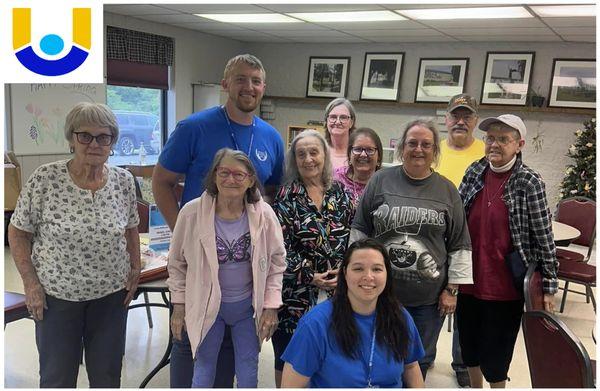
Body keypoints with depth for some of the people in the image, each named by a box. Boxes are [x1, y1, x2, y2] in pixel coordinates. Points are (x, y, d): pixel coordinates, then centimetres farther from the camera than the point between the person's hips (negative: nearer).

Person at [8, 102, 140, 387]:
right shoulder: (45, 178, -12)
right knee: (57, 377, 11)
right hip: (56, 295, -2)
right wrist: (30, 283, -8)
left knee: (108, 375, 14)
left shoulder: (123, 180, -4)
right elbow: (18, 232, -4)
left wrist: (135, 268, 3)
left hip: (112, 294, 2)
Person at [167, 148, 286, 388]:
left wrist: (271, 306, -3)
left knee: (248, 373, 16)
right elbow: (177, 263, -2)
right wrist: (179, 306, 0)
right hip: (207, 305, -1)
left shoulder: (264, 214, -12)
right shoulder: (192, 213, -15)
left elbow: (276, 262, -1)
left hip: (248, 305, 1)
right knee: (203, 370, 12)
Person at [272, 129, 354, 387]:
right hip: (295, 291, -2)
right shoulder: (287, 196, -5)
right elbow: (279, 247, -10)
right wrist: (310, 277, -14)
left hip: (335, 290, 3)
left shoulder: (339, 193, 5)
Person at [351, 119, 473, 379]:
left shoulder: (447, 190, 0)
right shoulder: (380, 181, -2)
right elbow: (360, 231, 2)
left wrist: (452, 289, 0)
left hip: (429, 297, 1)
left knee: (421, 360, 16)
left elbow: (460, 245, 3)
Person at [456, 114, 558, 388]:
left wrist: (549, 286, -8)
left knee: (495, 357, 10)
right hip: (469, 282, 5)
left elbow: (544, 238, -9)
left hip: (505, 287, -4)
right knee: (469, 346, 20)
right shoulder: (475, 173, 0)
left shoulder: (529, 183, -12)